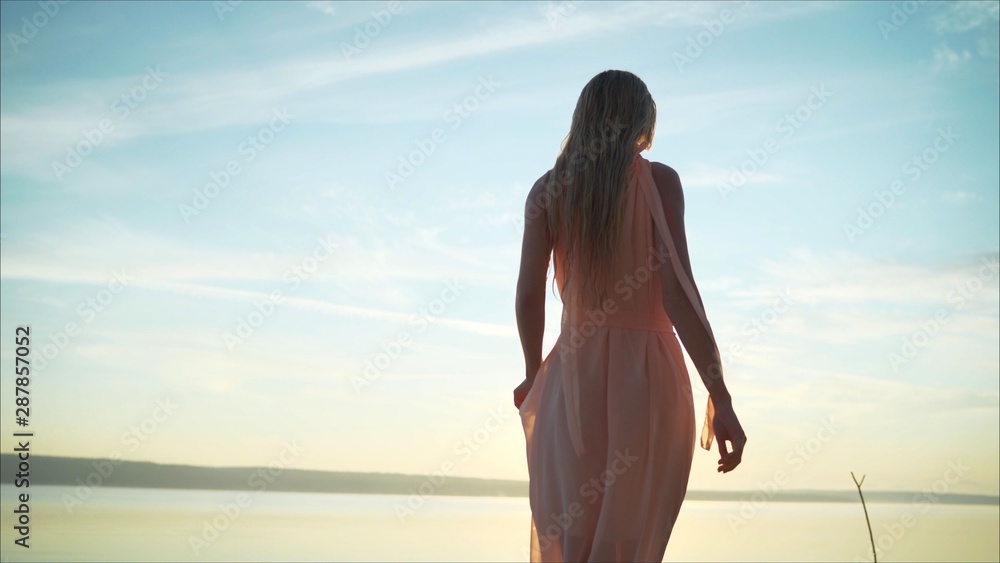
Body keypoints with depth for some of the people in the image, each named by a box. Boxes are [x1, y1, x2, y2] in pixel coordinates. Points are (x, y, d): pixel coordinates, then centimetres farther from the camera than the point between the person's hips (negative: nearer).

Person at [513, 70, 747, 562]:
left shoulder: (548, 189, 5)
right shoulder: (658, 181, -3)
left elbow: (529, 294, 0)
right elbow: (677, 292, -11)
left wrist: (534, 373, 16)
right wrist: (720, 396, -10)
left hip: (573, 376, 3)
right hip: (647, 375, -3)